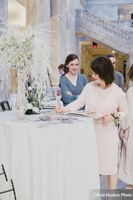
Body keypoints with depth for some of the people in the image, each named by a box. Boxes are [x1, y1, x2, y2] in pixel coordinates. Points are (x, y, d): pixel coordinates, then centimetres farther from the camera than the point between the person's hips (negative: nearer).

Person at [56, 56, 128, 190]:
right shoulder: (89, 87, -4)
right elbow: (78, 103, 0)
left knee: (110, 166, 8)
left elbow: (124, 111, 1)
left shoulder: (118, 92, -11)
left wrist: (114, 117, -18)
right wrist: (63, 109, -14)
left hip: (108, 133, -3)